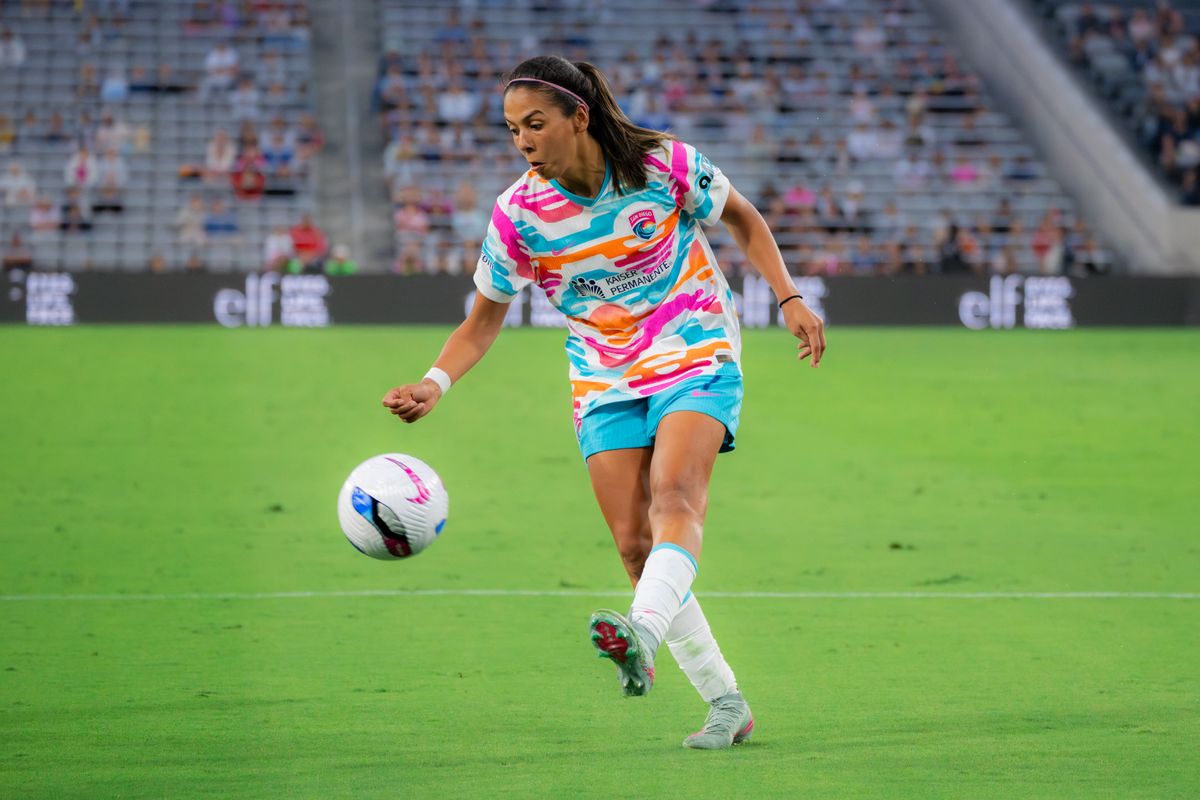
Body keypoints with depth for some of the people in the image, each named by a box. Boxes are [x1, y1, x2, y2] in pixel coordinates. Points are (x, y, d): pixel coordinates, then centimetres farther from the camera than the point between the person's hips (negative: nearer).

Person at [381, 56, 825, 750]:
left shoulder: (666, 165, -13)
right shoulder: (518, 213, -9)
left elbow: (743, 218, 6)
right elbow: (485, 318, 2)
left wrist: (790, 298, -4)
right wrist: (436, 383, -15)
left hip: (697, 359, -3)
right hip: (605, 384, 3)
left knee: (675, 494, -29)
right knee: (634, 543, -8)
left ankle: (644, 631, -52)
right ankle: (727, 704, 0)